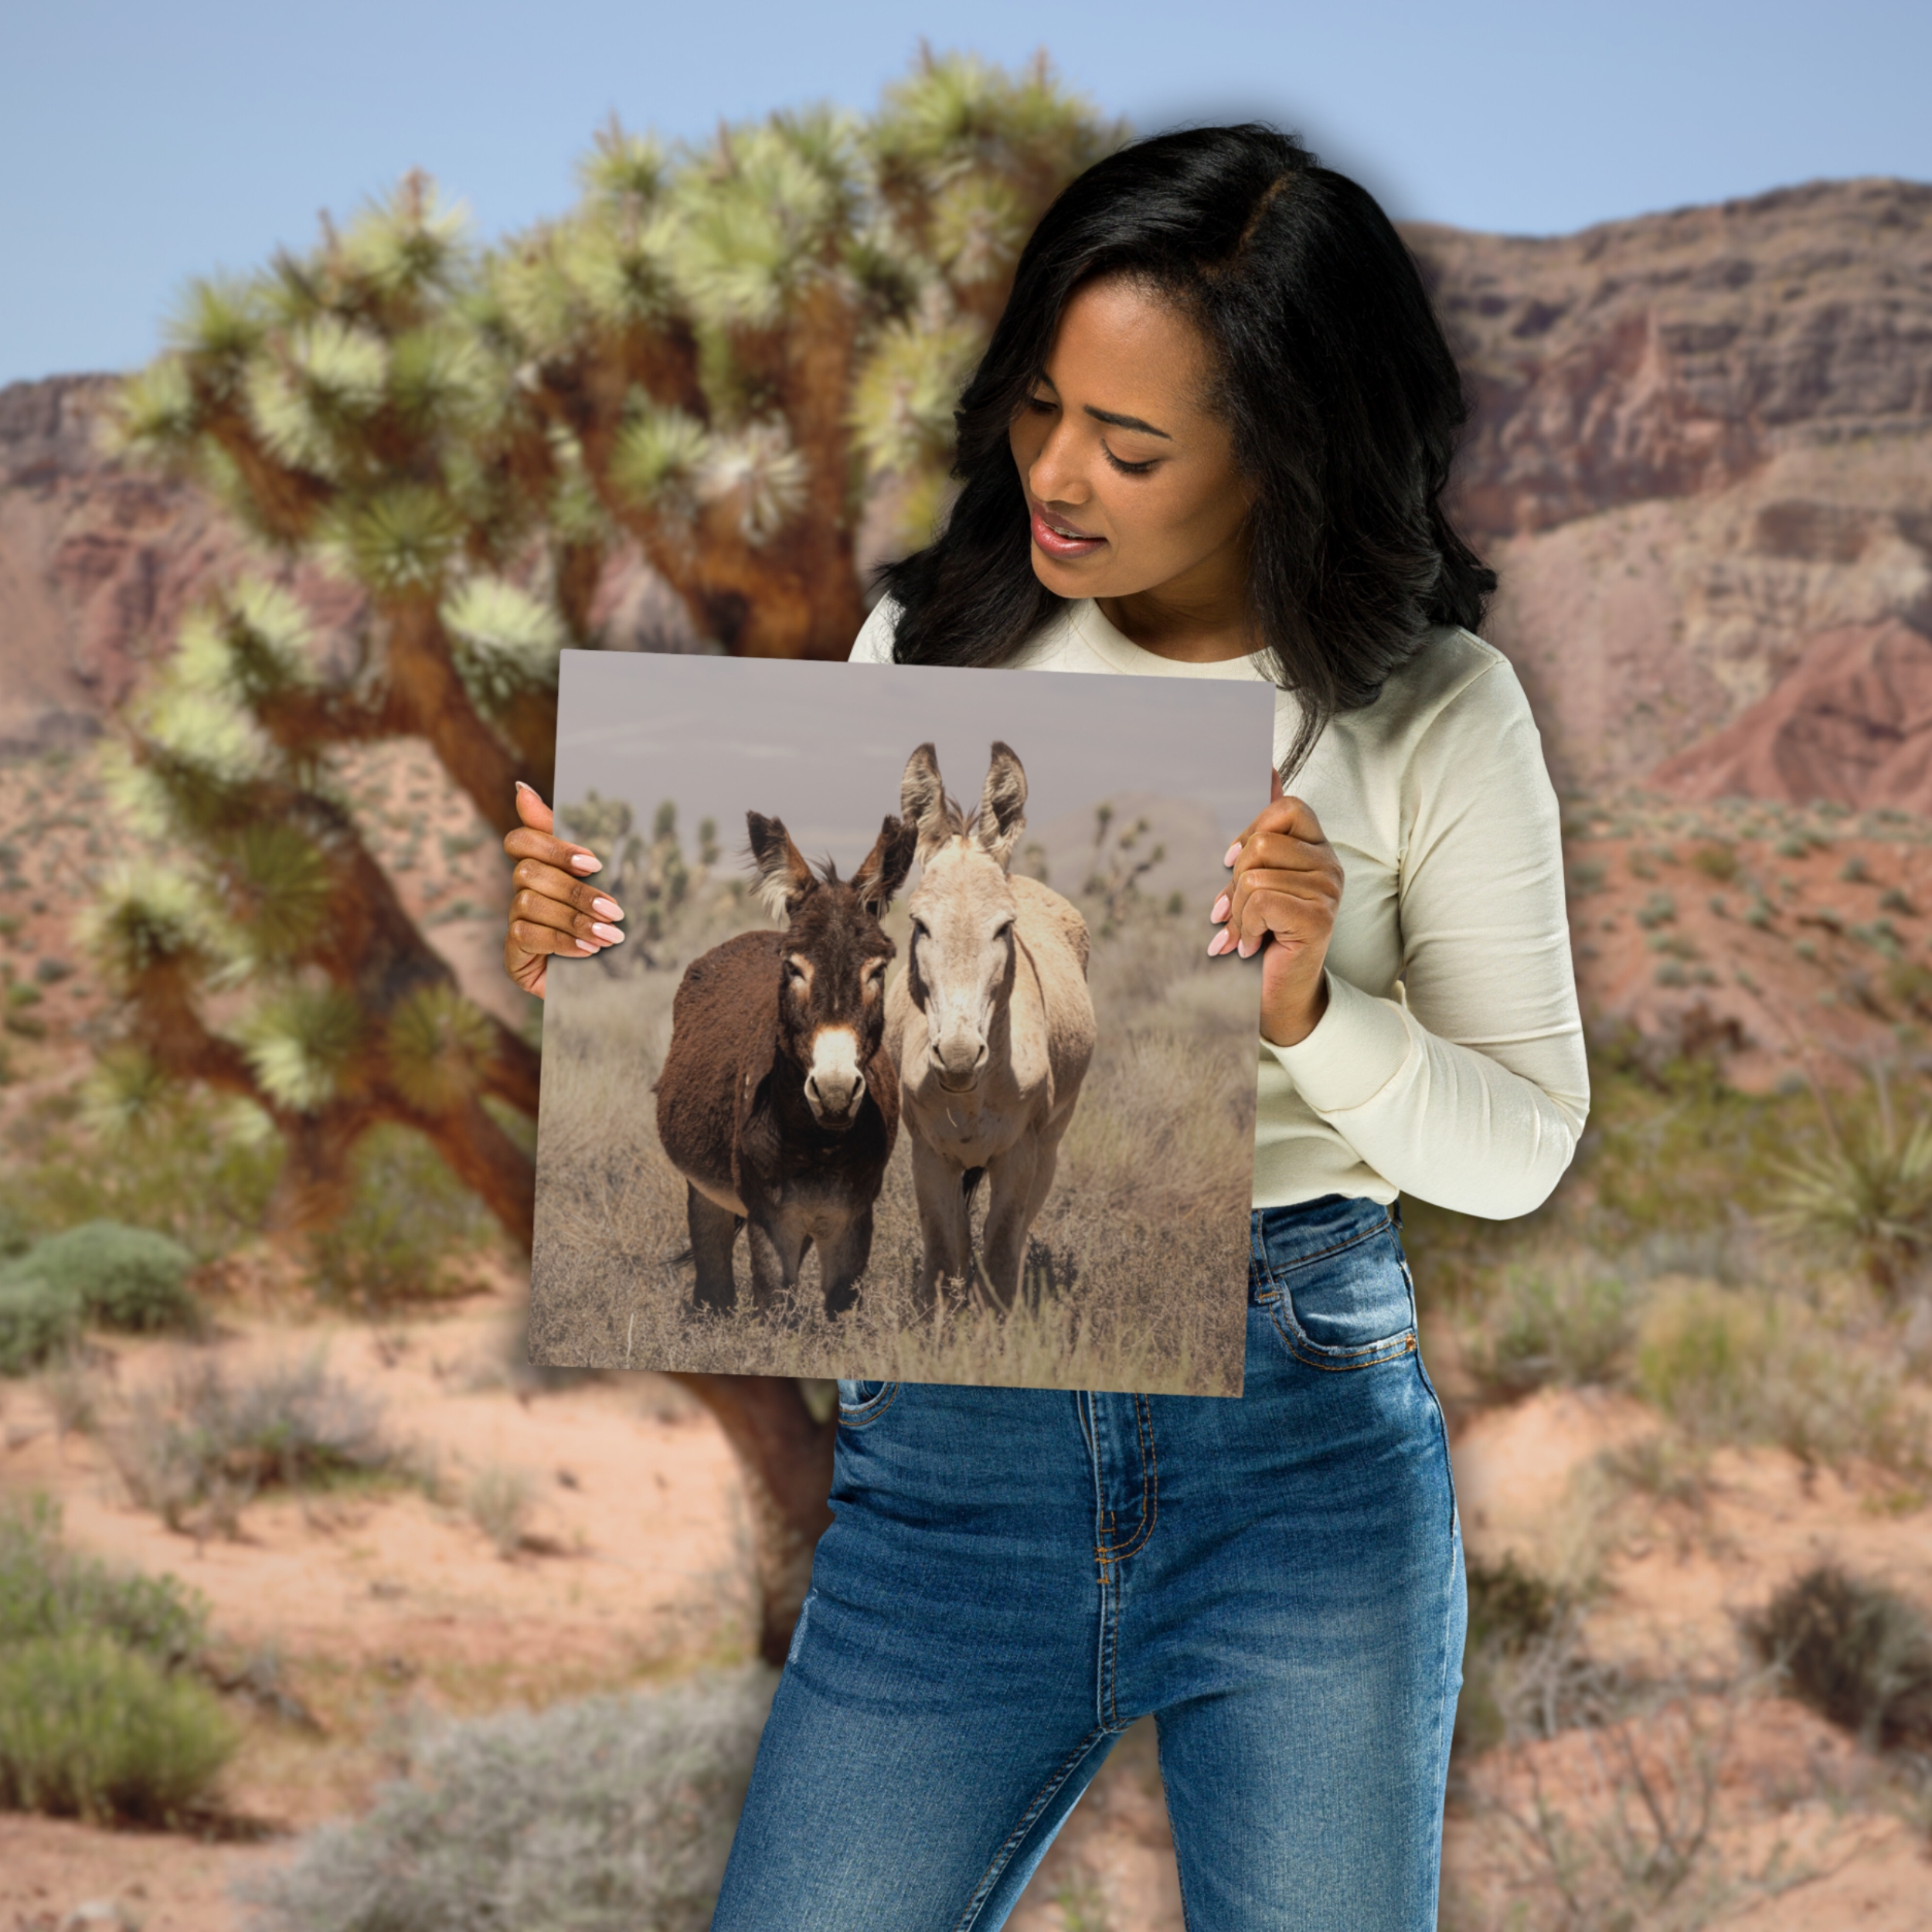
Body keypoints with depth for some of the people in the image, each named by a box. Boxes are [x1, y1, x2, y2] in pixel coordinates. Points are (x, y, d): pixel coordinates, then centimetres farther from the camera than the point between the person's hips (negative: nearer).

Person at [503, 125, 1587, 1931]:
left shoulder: (1433, 714, -2)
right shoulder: (932, 644, 3)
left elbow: (1521, 1147, -1)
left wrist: (1308, 1009, -19)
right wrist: (598, 950, -12)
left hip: (1307, 1441, -1)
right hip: (954, 1444, 1)